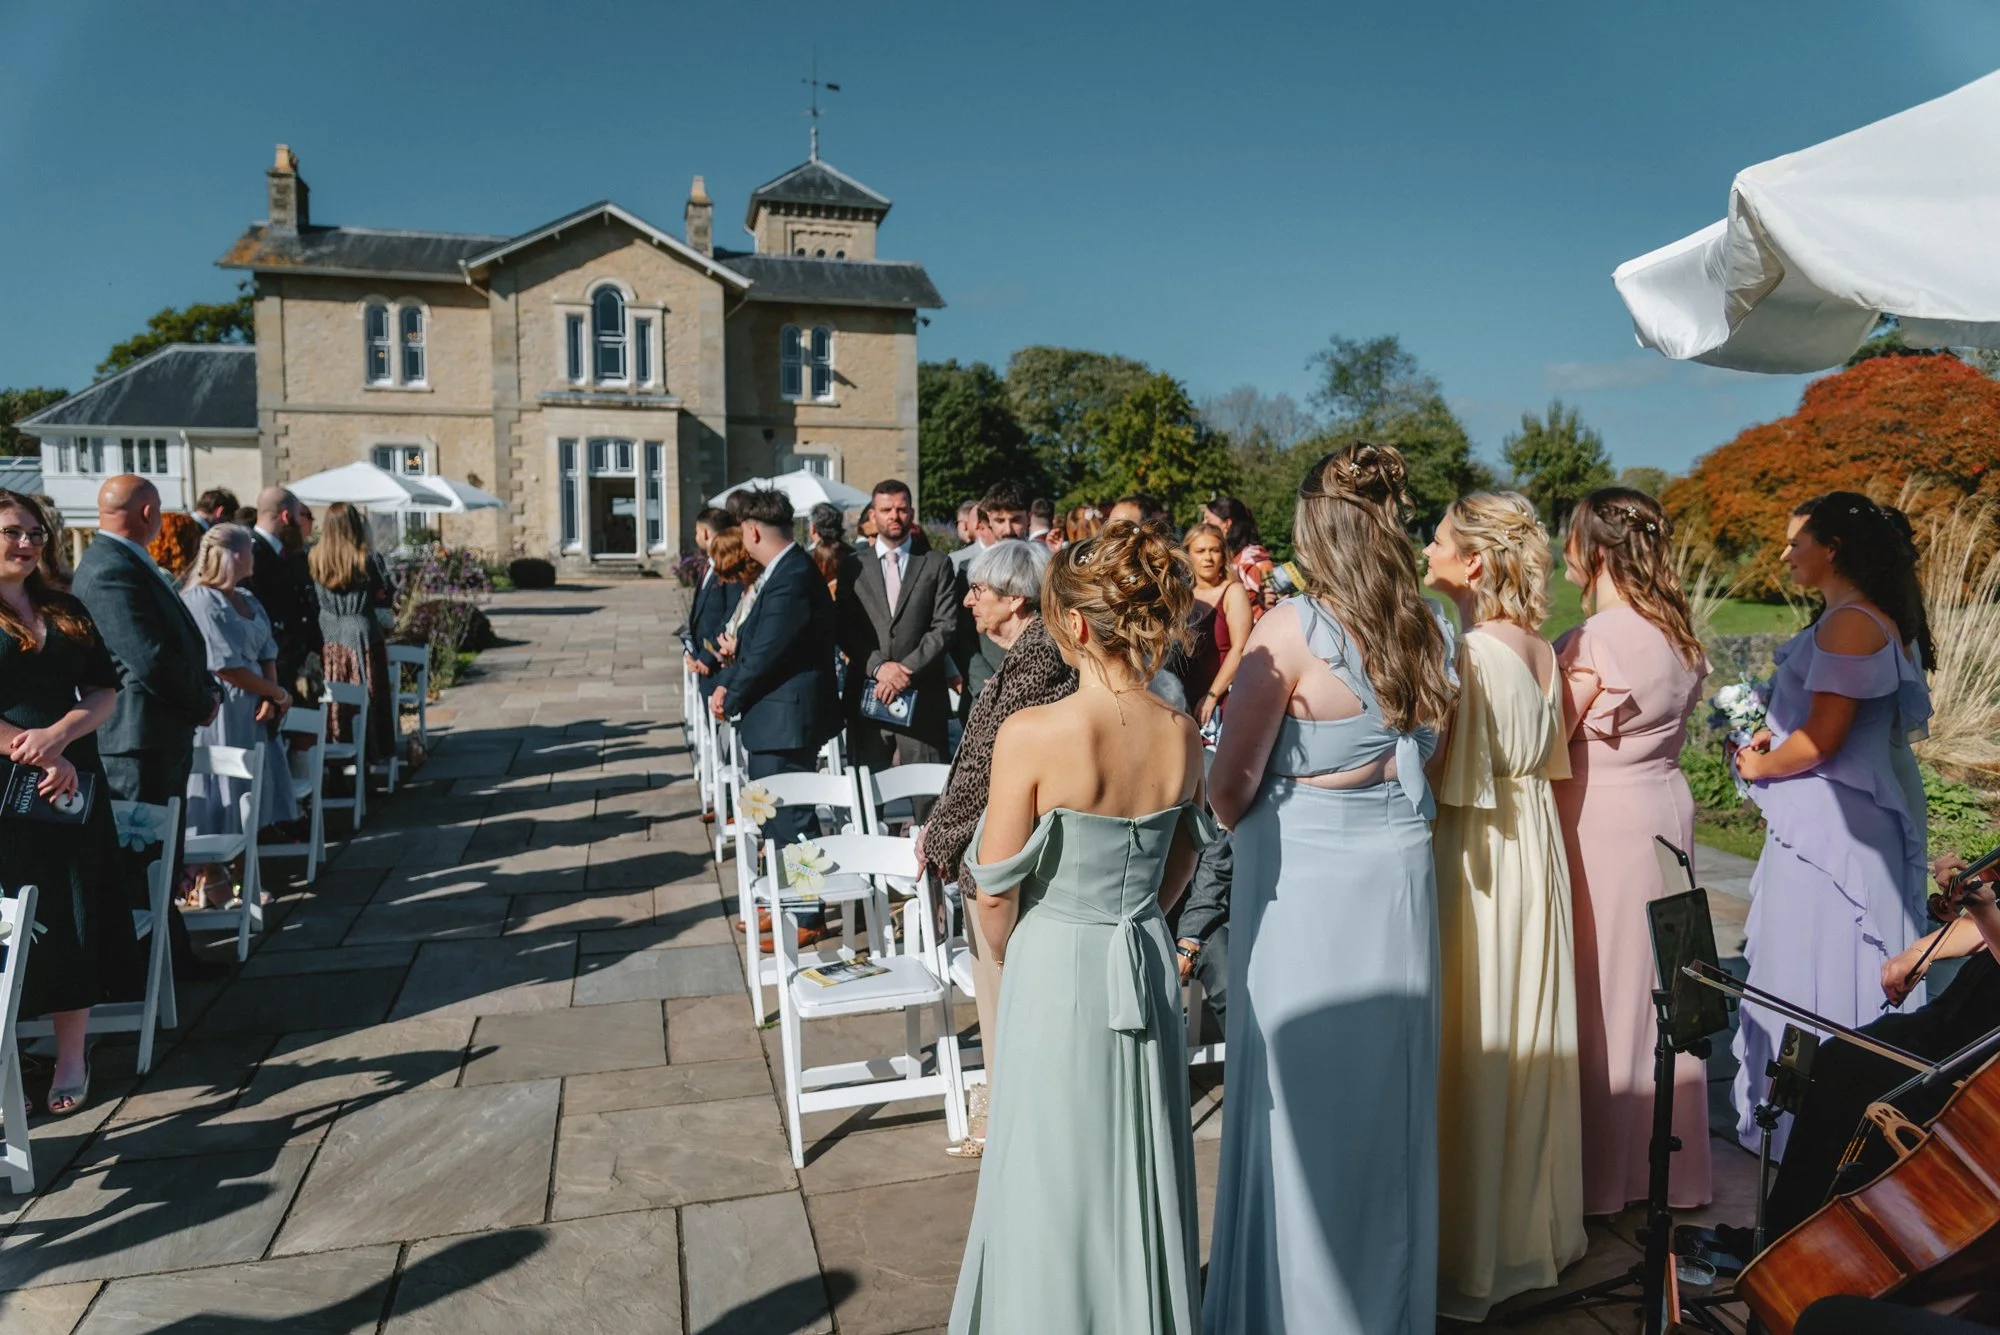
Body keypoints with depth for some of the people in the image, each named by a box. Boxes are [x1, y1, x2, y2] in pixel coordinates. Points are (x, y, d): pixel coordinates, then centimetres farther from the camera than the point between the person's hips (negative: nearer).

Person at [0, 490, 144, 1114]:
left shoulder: (67, 612, 12)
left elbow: (105, 693, 7)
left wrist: (57, 736, -11)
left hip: (72, 783, 4)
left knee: (77, 918, 6)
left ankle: (71, 1057, 17)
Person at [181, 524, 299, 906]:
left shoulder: (247, 601, 12)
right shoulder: (200, 601, -15)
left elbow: (267, 655, 9)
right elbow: (226, 667, -17)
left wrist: (270, 697, -8)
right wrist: (278, 693, -9)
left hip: (252, 712, 8)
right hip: (217, 713, -8)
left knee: (248, 798, 12)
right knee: (219, 799, 0)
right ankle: (210, 880, 11)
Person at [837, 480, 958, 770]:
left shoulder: (937, 564, 8)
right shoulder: (853, 566, 11)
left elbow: (945, 626, 0)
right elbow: (843, 628, 5)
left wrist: (907, 669, -11)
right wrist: (878, 665, -10)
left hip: (922, 700, -1)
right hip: (866, 698, 1)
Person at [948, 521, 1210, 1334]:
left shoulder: (1031, 735, -21)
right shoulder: (1183, 738, -5)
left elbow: (996, 893, -13)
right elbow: (1179, 867, 8)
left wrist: (1014, 962, 5)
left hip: (1054, 968, -5)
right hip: (1148, 967, 5)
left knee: (1056, 1173, 14)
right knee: (1138, 1164, 21)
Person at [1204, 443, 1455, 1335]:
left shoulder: (1292, 629, -15)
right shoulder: (1428, 631, 1)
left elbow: (1229, 786, -12)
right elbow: (1420, 753, 13)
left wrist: (1234, 822, 7)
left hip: (1303, 878, -5)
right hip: (1397, 869, 6)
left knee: (1300, 1091, 8)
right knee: (1385, 1085, 18)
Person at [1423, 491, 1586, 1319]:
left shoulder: (1467, 652, -21)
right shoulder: (1543, 651, 6)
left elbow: (1448, 778, -20)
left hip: (1476, 854, -8)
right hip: (1535, 844, 8)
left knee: (1475, 1042, 3)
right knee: (1532, 1033, 18)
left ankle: (1474, 1257, 16)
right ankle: (1541, 1224, 34)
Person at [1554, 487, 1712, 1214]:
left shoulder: (1593, 641, -20)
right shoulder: (1680, 635, 5)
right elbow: (1670, 718, 11)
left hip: (1602, 823, -8)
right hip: (1666, 808, 8)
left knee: (1602, 990, 4)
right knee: (1656, 987, 17)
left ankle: (1604, 1172, 16)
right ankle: (1667, 1158, 30)